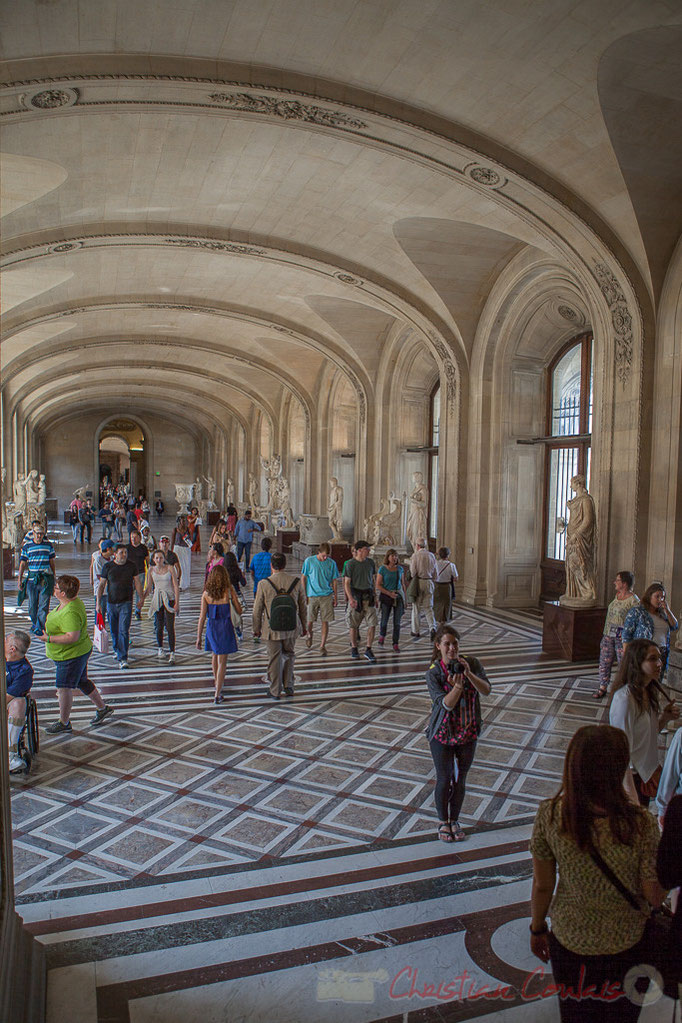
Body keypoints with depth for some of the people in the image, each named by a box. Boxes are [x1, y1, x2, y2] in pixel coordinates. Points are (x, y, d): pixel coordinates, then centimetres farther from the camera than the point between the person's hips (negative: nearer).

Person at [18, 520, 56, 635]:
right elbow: (22, 563, 5)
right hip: (31, 577, 0)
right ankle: (34, 623, 28)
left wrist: (53, 577, 14)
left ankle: (40, 627, -3)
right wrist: (20, 579, 2)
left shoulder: (48, 545, 6)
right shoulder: (27, 546, 3)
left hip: (46, 578, 0)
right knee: (32, 604, 9)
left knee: (44, 604, -6)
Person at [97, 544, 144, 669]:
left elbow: (137, 582, 8)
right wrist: (98, 602, 2)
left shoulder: (132, 566, -1)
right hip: (111, 603, 2)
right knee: (114, 630, 14)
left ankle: (122, 658, -9)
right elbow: (101, 585, 5)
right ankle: (117, 650, 39)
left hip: (126, 603, -2)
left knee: (124, 631, -10)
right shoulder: (108, 567, -1)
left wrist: (140, 598, 8)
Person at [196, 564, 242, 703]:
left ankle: (217, 682, 49)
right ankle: (217, 694, -3)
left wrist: (198, 637, -1)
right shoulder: (228, 592, -13)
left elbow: (202, 617, -7)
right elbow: (239, 611, -3)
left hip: (211, 628, 3)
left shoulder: (206, 593, -7)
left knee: (214, 654, 27)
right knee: (222, 661, 3)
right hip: (225, 628, -3)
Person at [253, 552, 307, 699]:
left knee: (274, 659, 11)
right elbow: (303, 607, 2)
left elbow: (258, 609, -5)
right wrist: (304, 626, 15)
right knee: (289, 656, 22)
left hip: (273, 628, -2)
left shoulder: (264, 584, -12)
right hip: (291, 628, 2)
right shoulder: (296, 582, -6)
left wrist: (257, 628, 8)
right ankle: (288, 687, 23)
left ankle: (275, 691, 20)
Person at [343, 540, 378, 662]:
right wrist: (350, 598, -20)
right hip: (355, 595, -4)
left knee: (372, 623, -5)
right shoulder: (350, 564, -8)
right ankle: (354, 648, 24)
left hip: (368, 595, 4)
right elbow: (346, 582, -9)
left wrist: (374, 595, 18)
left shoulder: (370, 562, 7)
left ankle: (368, 649, 2)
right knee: (353, 624, 6)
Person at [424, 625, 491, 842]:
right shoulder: (433, 673, -15)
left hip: (468, 733, 2)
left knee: (460, 780, 14)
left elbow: (486, 690, -19)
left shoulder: (472, 663, -8)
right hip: (442, 734, -2)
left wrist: (469, 674, -33)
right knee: (444, 780, 8)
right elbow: (446, 704, -22)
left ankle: (455, 820, 35)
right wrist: (457, 686, -39)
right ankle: (443, 822, 30)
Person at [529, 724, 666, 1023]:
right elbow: (655, 897, -16)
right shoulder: (640, 825, -30)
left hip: (569, 939, 1)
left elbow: (542, 885, -11)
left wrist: (537, 928, 7)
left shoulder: (550, 814, -25)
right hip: (626, 943, -1)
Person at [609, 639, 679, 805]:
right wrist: (630, 792, -24)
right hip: (630, 774, -8)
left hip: (646, 771, 8)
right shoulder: (625, 699, -27)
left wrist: (664, 718, -6)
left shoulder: (649, 692, 0)